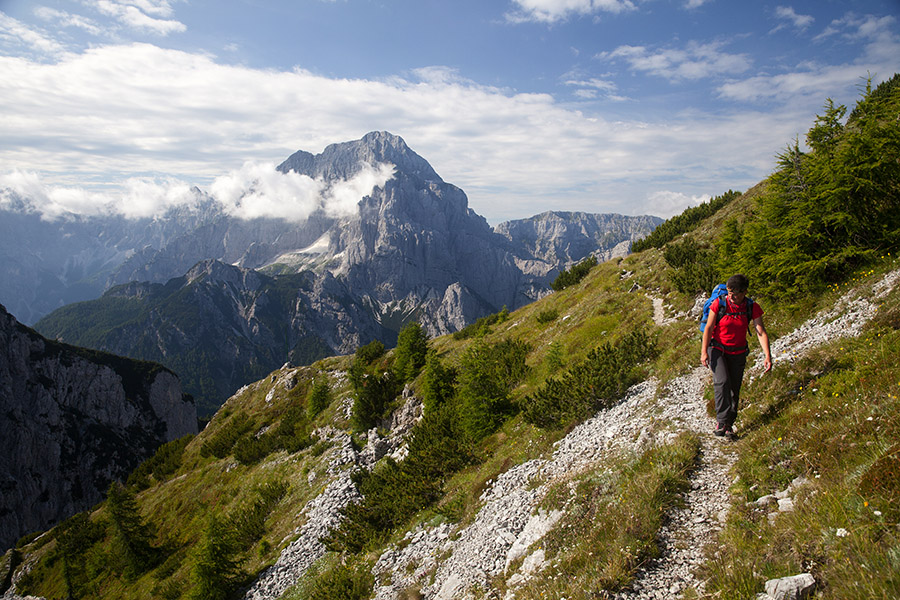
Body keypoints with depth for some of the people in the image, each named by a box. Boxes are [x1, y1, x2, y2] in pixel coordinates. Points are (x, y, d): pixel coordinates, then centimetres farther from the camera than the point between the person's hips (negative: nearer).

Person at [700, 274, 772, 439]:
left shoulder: (752, 308, -8)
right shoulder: (719, 303, -13)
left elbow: (761, 332, -11)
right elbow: (708, 328, -12)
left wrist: (768, 356, -22)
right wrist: (704, 351, -21)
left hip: (738, 353, 2)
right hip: (717, 349, -2)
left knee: (734, 390, 3)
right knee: (722, 382, -24)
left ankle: (728, 425, 16)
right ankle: (722, 420, -16)